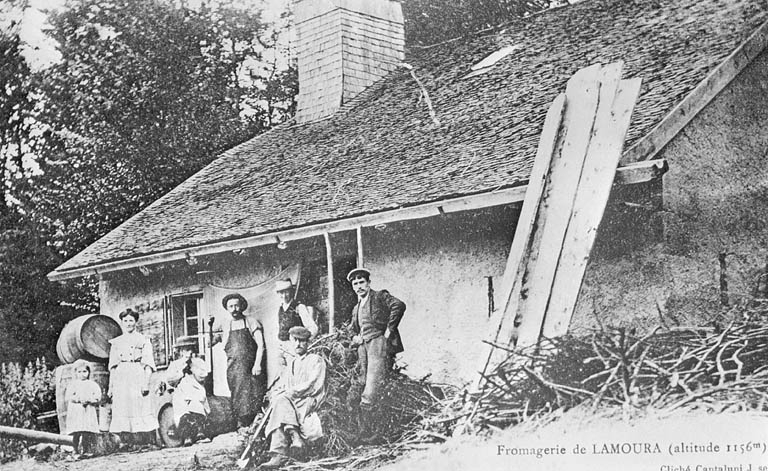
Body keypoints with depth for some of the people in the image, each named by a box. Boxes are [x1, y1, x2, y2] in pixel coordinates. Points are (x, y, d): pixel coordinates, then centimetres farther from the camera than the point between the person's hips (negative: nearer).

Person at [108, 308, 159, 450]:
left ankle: (149, 441, -11)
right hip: (120, 378, 3)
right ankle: (125, 441, -3)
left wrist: (146, 383, -11)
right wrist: (110, 386, 9)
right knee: (122, 410, -3)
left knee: (143, 409, -10)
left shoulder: (143, 340, 9)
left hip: (138, 377, -3)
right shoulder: (116, 342, 18)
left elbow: (148, 364, 1)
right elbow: (112, 367, 17)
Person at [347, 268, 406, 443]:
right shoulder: (356, 309, 27)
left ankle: (368, 432, -16)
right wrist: (355, 338, 14)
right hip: (363, 348, 8)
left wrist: (389, 330, -12)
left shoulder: (380, 296, 5)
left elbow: (399, 305, -13)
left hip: (379, 344, -7)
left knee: (370, 394, -16)